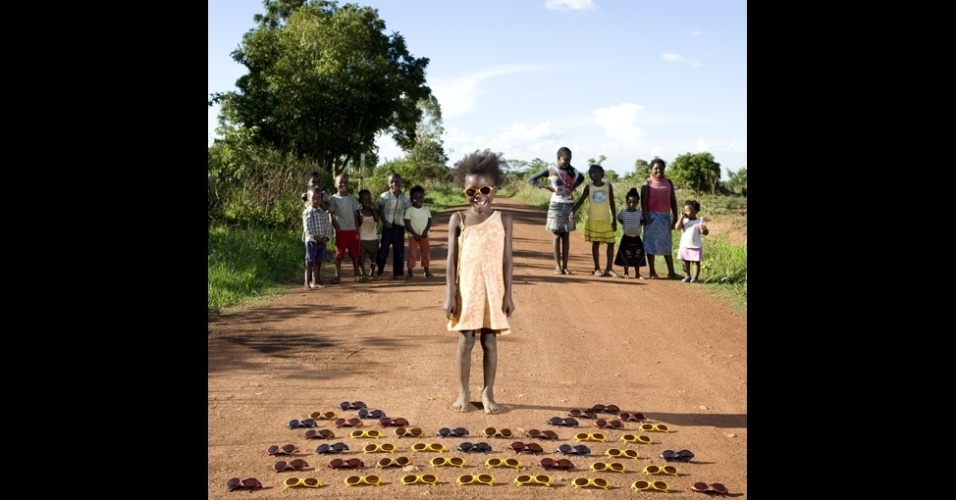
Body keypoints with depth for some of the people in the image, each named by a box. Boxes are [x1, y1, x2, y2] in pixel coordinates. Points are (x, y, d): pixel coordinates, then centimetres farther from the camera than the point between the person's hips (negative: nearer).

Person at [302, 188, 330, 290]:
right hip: (311, 241, -6)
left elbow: (326, 226, 11)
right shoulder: (307, 212, -9)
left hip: (322, 241, 6)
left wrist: (326, 238, -3)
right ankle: (307, 283, 2)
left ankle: (315, 281, 19)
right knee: (310, 262, -3)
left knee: (318, 262, 10)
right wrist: (317, 238, -17)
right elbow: (307, 229, -14)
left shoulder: (323, 213, 10)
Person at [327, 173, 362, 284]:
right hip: (341, 231, -2)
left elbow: (355, 214, 5)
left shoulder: (352, 197, 4)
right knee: (339, 254, 3)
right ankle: (337, 276, 8)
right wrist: (336, 227, -11)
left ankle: (356, 274, 13)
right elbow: (331, 215, -2)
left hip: (353, 230, 2)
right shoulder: (333, 199, -2)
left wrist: (357, 229, 1)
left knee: (354, 254, 7)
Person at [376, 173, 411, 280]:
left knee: (399, 250, 6)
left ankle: (398, 273, 13)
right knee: (384, 249, 0)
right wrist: (384, 221, -12)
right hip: (387, 226, -2)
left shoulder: (404, 198, 5)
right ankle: (378, 272, 6)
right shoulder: (384, 196, -1)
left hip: (399, 226, 3)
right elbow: (380, 210, -1)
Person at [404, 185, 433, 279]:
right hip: (413, 235, -3)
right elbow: (407, 224, -11)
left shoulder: (426, 209, 2)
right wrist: (414, 234, -16)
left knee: (426, 253, 9)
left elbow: (430, 221, 1)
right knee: (412, 253, -2)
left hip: (424, 235, 3)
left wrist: (426, 231, -14)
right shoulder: (409, 210, -9)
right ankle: (410, 272, 2)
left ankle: (427, 271, 20)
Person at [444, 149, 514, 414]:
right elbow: (452, 260, -1)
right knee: (466, 340, 5)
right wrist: (450, 294, -6)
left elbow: (507, 260, 1)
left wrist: (508, 295, -2)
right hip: (466, 290, 0)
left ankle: (488, 393, 15)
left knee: (490, 341, 5)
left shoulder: (503, 220, 1)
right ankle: (463, 392, 16)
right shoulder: (458, 219, 0)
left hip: (493, 290, 0)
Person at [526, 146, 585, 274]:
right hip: (556, 205, -3)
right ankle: (557, 266, 1)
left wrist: (573, 187, 11)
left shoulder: (571, 170, 7)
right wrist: (546, 187, -13)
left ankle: (565, 266, 7)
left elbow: (581, 177, 28)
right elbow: (531, 179, -2)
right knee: (557, 235, -1)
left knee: (566, 235, 4)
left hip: (569, 205, 3)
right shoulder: (550, 170, -4)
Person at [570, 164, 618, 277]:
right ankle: (597, 269, 8)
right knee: (595, 243, 1)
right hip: (593, 220, -2)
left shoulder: (608, 186, 4)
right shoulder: (589, 187, 0)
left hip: (606, 220, 2)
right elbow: (581, 201, -4)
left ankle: (609, 269, 8)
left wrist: (614, 220, 4)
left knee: (611, 243, 0)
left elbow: (612, 203, 6)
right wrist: (573, 211, -22)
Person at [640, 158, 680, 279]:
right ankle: (652, 272, 6)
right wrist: (646, 217, -18)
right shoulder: (648, 183, -2)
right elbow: (644, 202, -9)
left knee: (667, 244, 7)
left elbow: (673, 200, 13)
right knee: (651, 243, -1)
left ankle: (671, 272, 8)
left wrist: (675, 216, 7)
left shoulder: (668, 182, 12)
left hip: (665, 216, 5)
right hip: (652, 216, -5)